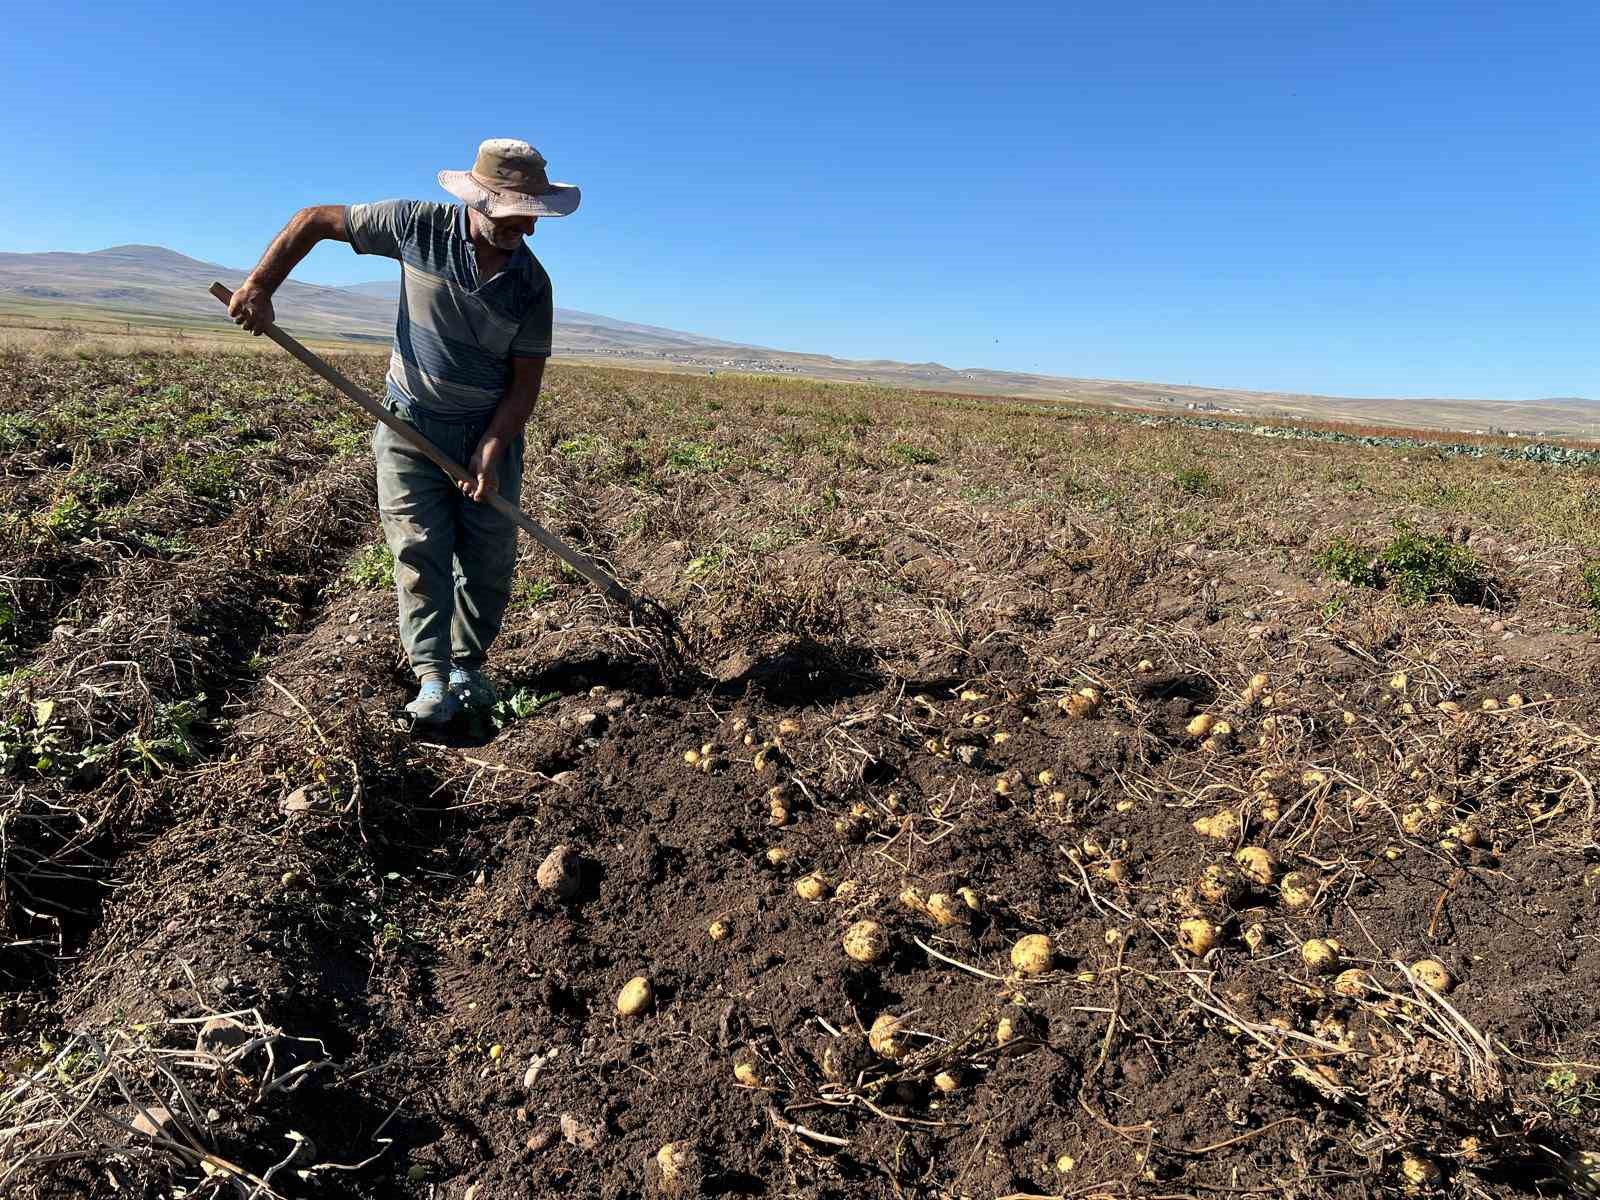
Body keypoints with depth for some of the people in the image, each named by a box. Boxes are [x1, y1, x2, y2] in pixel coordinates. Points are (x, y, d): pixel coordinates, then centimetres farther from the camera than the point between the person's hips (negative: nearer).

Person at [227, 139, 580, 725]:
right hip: (412, 421, -1)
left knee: (490, 556, 2)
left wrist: (491, 451, -17)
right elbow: (313, 220, 0)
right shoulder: (419, 226, -11)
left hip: (491, 429, 2)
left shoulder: (532, 285, -9)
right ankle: (433, 676, -2)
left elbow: (526, 381, -7)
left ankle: (468, 665, 18)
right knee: (419, 548, -6)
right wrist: (259, 287, -7)